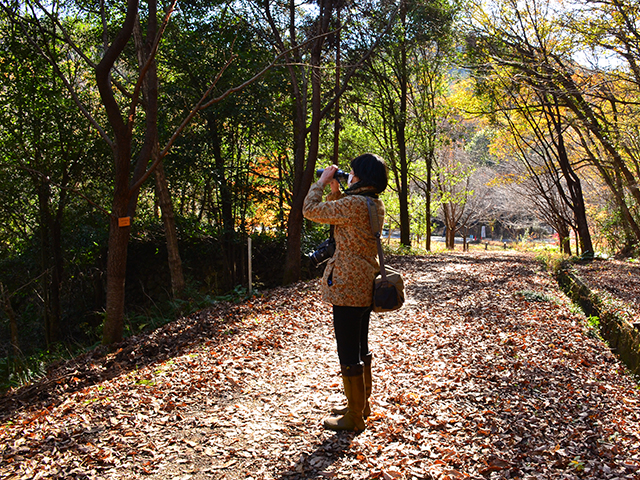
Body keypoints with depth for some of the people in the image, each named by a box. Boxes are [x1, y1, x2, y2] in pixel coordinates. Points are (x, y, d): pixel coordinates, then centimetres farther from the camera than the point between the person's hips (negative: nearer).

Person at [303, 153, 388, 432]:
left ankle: (354, 418, 14)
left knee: (349, 352, 1)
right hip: (366, 285, 10)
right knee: (360, 347, 21)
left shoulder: (354, 203, -20)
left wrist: (321, 182, 0)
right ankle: (361, 405, 36)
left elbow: (310, 210, -13)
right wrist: (335, 189, 13)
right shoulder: (376, 205, 8)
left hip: (348, 286, -10)